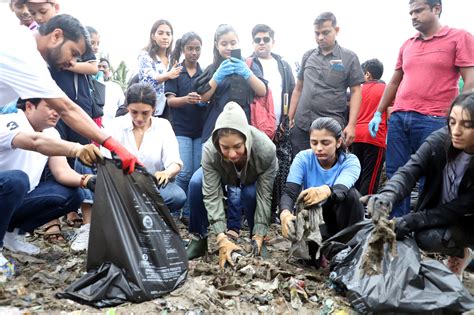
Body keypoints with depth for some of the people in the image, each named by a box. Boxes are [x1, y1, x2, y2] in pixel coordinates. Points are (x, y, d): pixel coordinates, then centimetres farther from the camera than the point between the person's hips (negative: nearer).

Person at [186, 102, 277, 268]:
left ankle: (255, 239, -6)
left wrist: (259, 236, -35)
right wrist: (222, 238, -43)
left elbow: (264, 196, -32)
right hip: (223, 176, 1)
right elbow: (212, 195, -36)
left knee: (251, 193, -32)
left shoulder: (266, 150, -40)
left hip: (254, 178, -1)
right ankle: (199, 238, -7)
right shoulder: (209, 150, -38)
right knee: (196, 183, -26)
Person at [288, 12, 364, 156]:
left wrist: (351, 125, -10)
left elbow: (355, 92, 0)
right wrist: (290, 118, 11)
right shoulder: (307, 56, 11)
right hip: (301, 125, 3)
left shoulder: (349, 58, 2)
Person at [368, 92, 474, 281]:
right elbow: (410, 170, -30)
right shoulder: (440, 140, -18)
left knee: (428, 237, -26)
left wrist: (413, 220, -31)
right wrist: (388, 194, -52)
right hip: (439, 212, 4)